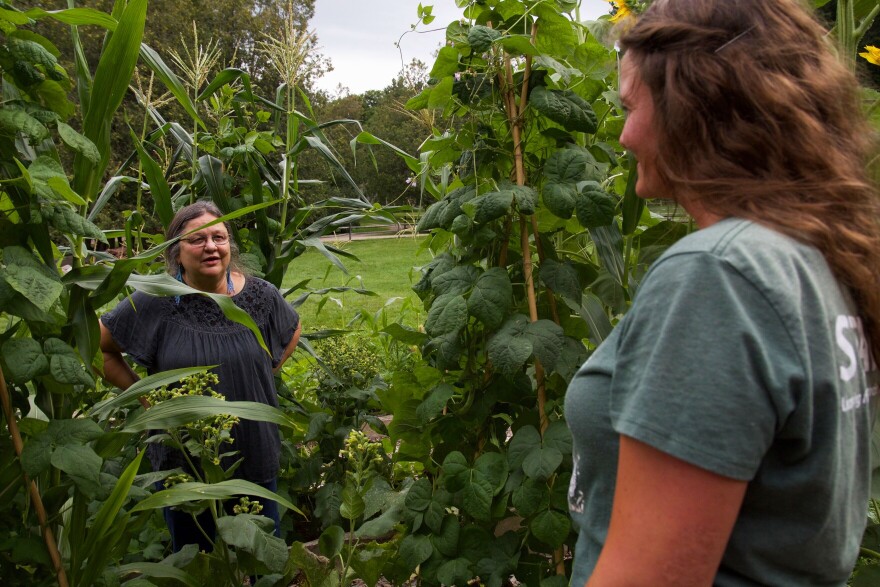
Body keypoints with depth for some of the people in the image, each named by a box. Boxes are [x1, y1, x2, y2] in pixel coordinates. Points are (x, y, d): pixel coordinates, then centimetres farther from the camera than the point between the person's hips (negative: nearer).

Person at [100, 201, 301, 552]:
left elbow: (292, 330, 15)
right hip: (183, 458, -1)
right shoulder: (153, 303, -12)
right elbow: (97, 347, 0)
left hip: (255, 456, 2)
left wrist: (263, 374, 3)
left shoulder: (261, 296, -5)